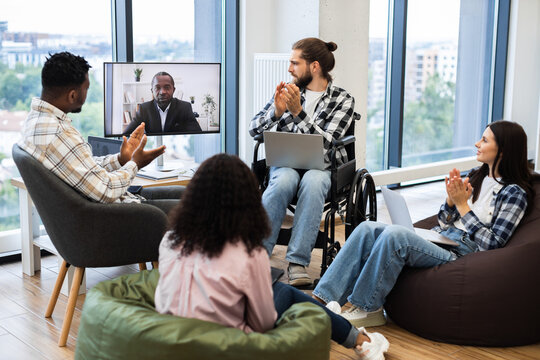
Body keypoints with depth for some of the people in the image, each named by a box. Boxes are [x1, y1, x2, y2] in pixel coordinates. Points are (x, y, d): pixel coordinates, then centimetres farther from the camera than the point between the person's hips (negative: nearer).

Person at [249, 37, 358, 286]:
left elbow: (325, 144, -10)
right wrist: (276, 111, -11)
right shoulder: (288, 91, 11)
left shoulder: (342, 100, 2)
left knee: (313, 181, -37)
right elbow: (254, 129, 8)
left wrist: (298, 112, -19)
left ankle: (297, 262, -36)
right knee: (284, 180, -35)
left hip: (320, 166, -1)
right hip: (285, 163, 2)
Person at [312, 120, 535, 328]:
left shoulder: (515, 193, -2)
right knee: (367, 229, -15)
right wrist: (451, 199, -2)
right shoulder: (476, 177, 19)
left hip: (459, 256, -7)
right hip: (437, 241, 7)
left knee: (394, 234, -32)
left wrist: (462, 204, -10)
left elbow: (492, 244, -10)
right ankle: (322, 298, -21)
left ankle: (367, 308, -19)